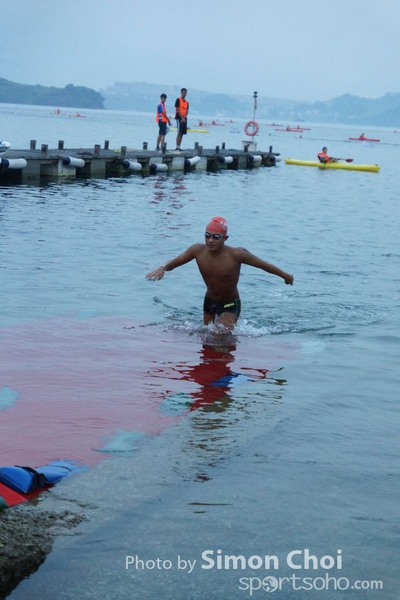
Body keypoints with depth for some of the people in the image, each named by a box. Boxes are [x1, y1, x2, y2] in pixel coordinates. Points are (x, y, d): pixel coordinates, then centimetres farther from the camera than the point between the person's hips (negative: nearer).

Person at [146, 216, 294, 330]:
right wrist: (163, 268, -34)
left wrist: (285, 275, -2)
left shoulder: (236, 255, -28)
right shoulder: (198, 250, -19)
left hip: (230, 305, -5)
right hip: (209, 302, 5)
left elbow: (263, 264, -15)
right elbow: (173, 263, -10)